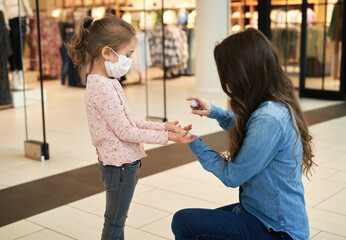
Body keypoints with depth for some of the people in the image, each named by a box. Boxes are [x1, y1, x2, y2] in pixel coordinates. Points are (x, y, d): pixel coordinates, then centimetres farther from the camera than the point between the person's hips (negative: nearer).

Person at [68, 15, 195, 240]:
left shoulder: (107, 83, 7)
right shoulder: (102, 88, -24)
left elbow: (130, 120, 11)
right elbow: (125, 131, -22)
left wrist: (163, 126, 3)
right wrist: (165, 136, -17)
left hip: (122, 162, 10)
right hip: (120, 164, -10)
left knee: (117, 219, 22)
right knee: (115, 222, 6)